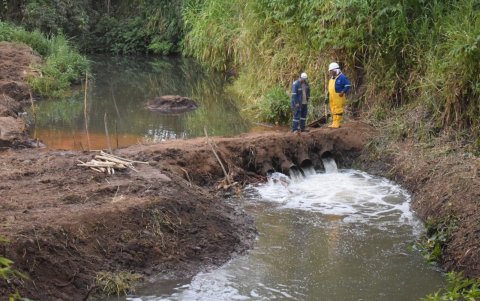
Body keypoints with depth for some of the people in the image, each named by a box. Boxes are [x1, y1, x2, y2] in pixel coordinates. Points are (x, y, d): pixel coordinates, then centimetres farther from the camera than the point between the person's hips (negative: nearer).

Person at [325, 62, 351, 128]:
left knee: (338, 110, -7)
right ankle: (334, 123, 15)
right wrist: (327, 97, 22)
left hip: (339, 97, -9)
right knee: (333, 110, 10)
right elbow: (329, 88, 27)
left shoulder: (342, 77, -7)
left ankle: (337, 124, -7)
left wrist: (343, 92, -24)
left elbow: (348, 86, -12)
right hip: (332, 98, 9)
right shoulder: (332, 78, 21)